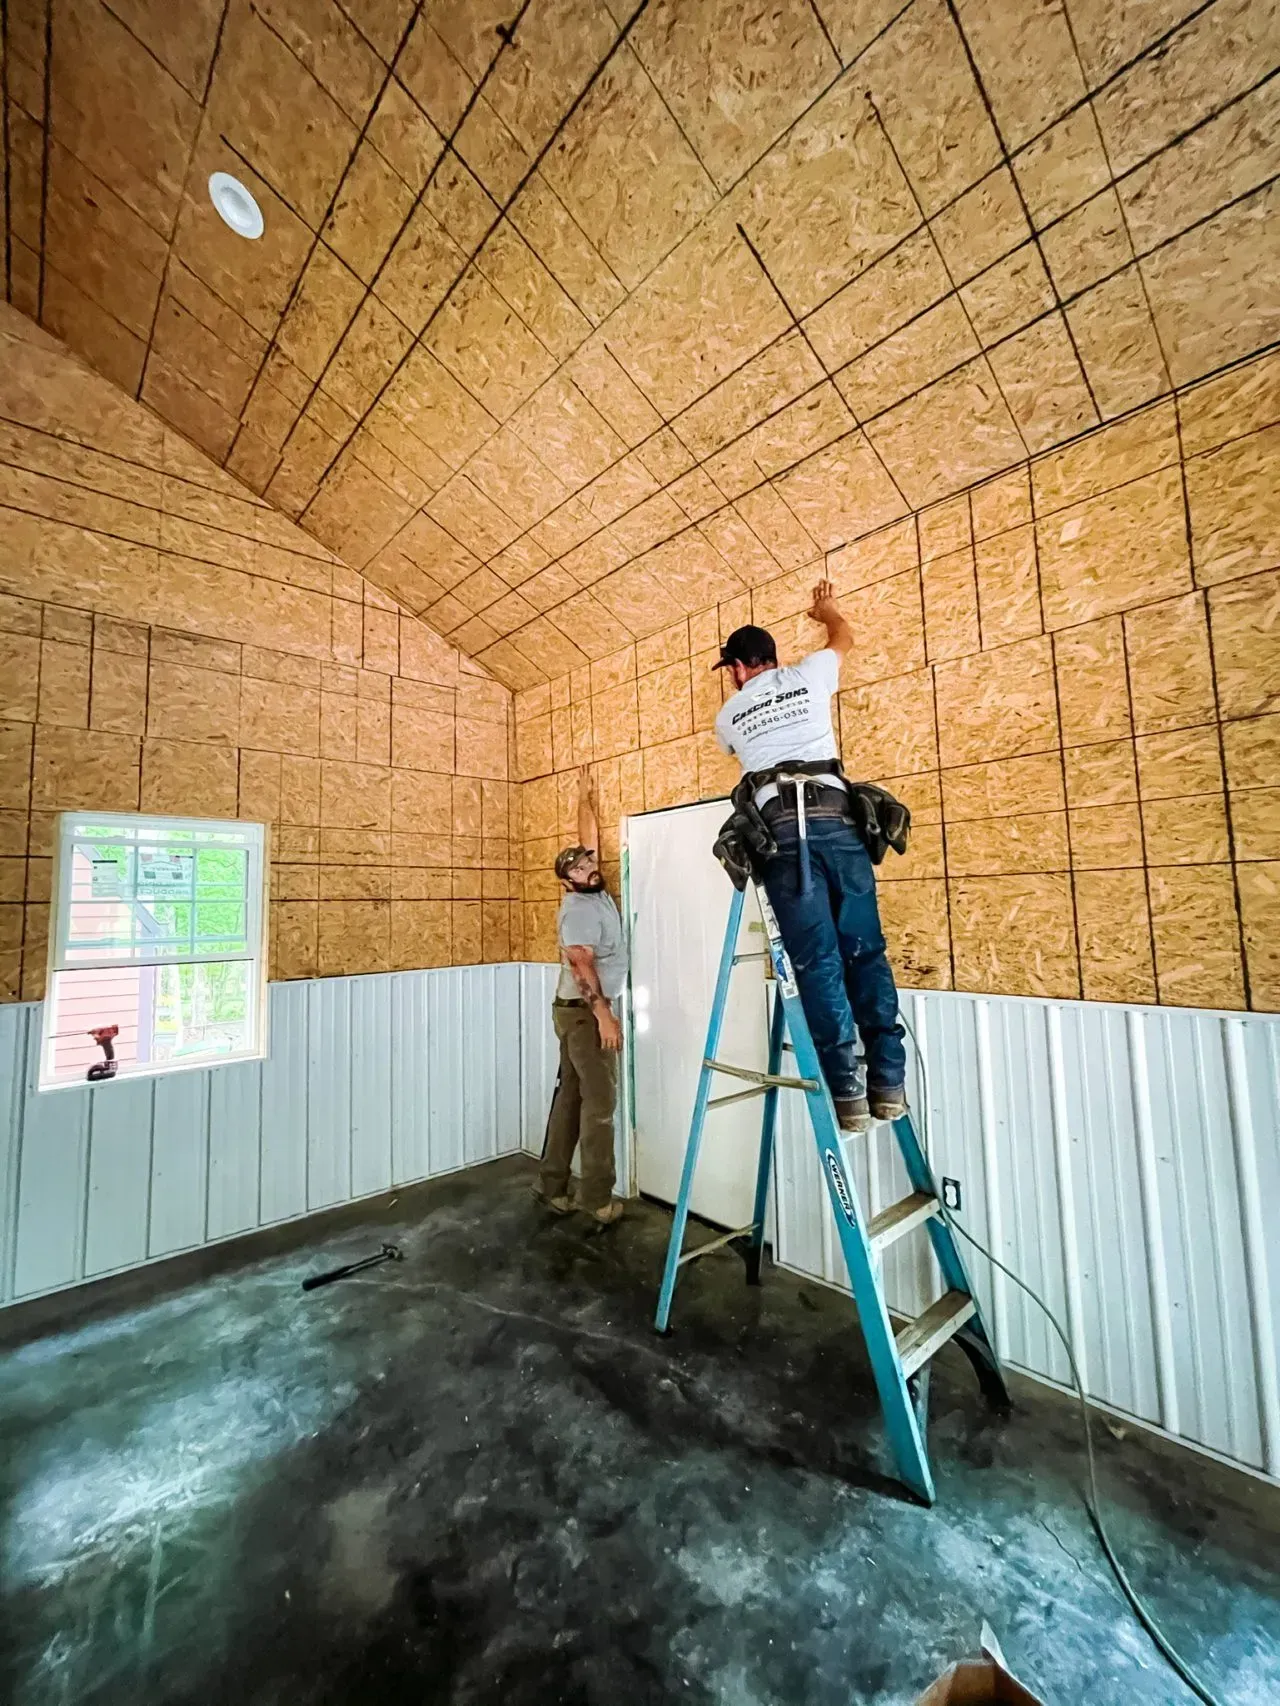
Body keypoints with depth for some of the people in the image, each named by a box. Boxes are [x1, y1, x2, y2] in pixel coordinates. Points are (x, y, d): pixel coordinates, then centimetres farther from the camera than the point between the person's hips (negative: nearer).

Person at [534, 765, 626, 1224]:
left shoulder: (596, 893, 10)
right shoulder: (578, 907, -15)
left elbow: (588, 838, 20)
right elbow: (581, 963, -23)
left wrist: (586, 795, 24)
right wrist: (603, 1013, -26)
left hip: (580, 1012, 9)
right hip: (583, 1013, -9)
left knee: (571, 1097, 13)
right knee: (599, 1102, -2)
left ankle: (552, 1184, 23)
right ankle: (596, 1196, 9)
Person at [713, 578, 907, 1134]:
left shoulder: (727, 717, 20)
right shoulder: (808, 676, 20)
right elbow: (844, 636, 42)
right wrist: (826, 608, 63)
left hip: (783, 832, -1)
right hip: (835, 821, 1)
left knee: (817, 962, -3)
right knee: (865, 951, 5)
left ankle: (848, 1093, -3)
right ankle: (888, 1082, 7)